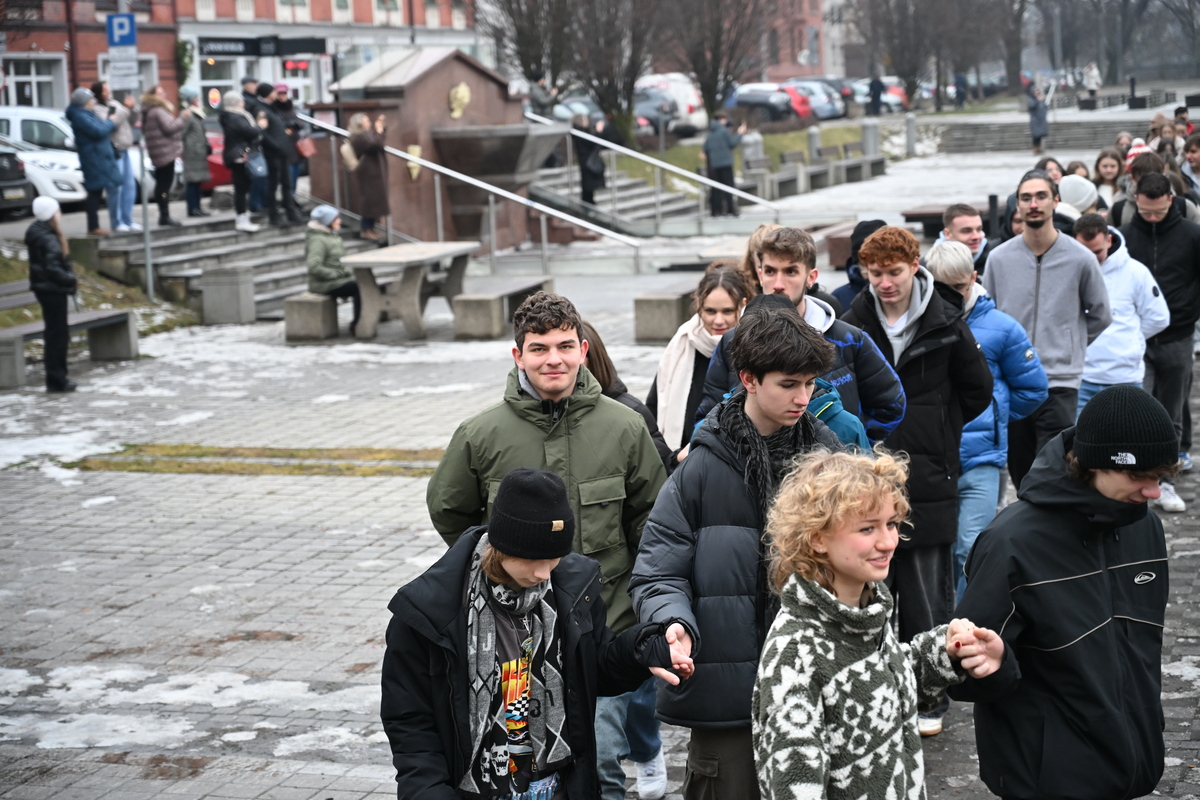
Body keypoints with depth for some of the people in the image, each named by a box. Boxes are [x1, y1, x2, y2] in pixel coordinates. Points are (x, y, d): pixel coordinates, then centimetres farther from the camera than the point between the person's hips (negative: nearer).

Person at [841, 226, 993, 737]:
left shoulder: (945, 324, -3)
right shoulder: (853, 325, 1)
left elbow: (978, 389, 10)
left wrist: (936, 431, 10)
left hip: (928, 479, -2)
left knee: (928, 597, 1)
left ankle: (929, 699, 12)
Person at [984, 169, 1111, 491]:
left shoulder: (1080, 259, -4)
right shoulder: (1000, 258, 2)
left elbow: (1100, 317, 10)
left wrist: (1069, 346, 10)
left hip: (1060, 384, -3)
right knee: (1021, 478, 12)